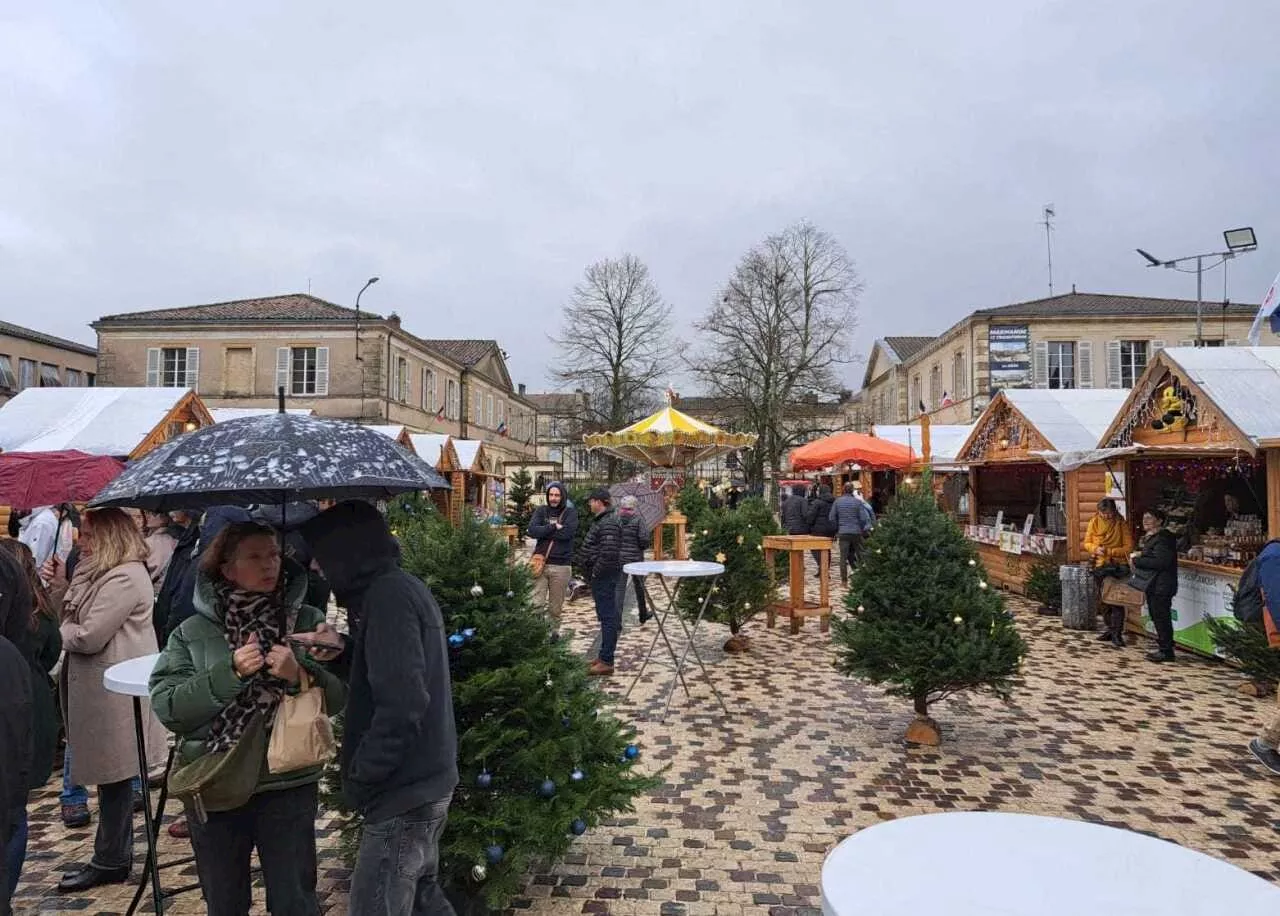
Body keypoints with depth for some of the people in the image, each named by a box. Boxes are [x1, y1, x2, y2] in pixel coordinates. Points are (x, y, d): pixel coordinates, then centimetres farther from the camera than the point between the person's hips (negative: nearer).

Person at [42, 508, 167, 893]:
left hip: (113, 692, -10)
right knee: (112, 775, 16)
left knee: (114, 774, 2)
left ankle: (109, 862, 13)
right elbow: (75, 616, 17)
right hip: (98, 688, 10)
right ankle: (116, 854, 27)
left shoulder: (125, 577, -19)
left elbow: (89, 636, -21)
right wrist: (59, 585, 3)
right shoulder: (99, 572, 14)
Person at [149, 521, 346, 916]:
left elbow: (338, 697, -5)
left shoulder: (308, 622, -2)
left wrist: (299, 675, -23)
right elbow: (168, 708, -9)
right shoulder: (193, 632, 0)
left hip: (289, 784, -1)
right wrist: (230, 673, -20)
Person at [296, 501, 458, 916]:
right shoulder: (405, 587, 9)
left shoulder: (387, 595, -21)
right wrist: (343, 652, 4)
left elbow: (401, 705, -27)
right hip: (428, 782, 10)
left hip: (403, 794, -10)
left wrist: (361, 772, -15)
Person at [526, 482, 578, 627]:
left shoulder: (570, 512, 3)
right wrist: (554, 527, -13)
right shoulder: (541, 511, 9)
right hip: (540, 563, 1)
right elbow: (532, 531, -6)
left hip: (561, 566, -1)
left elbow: (568, 533, -14)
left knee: (555, 609, 9)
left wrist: (544, 531, -8)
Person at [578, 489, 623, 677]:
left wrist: (595, 572, -18)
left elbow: (609, 554, -28)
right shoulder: (602, 521, 15)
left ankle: (606, 662, -2)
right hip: (601, 576, 11)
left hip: (604, 576, -11)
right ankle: (605, 656, 26)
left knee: (607, 617, -6)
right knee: (606, 615, 16)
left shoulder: (608, 524, -19)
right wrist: (593, 573, 16)